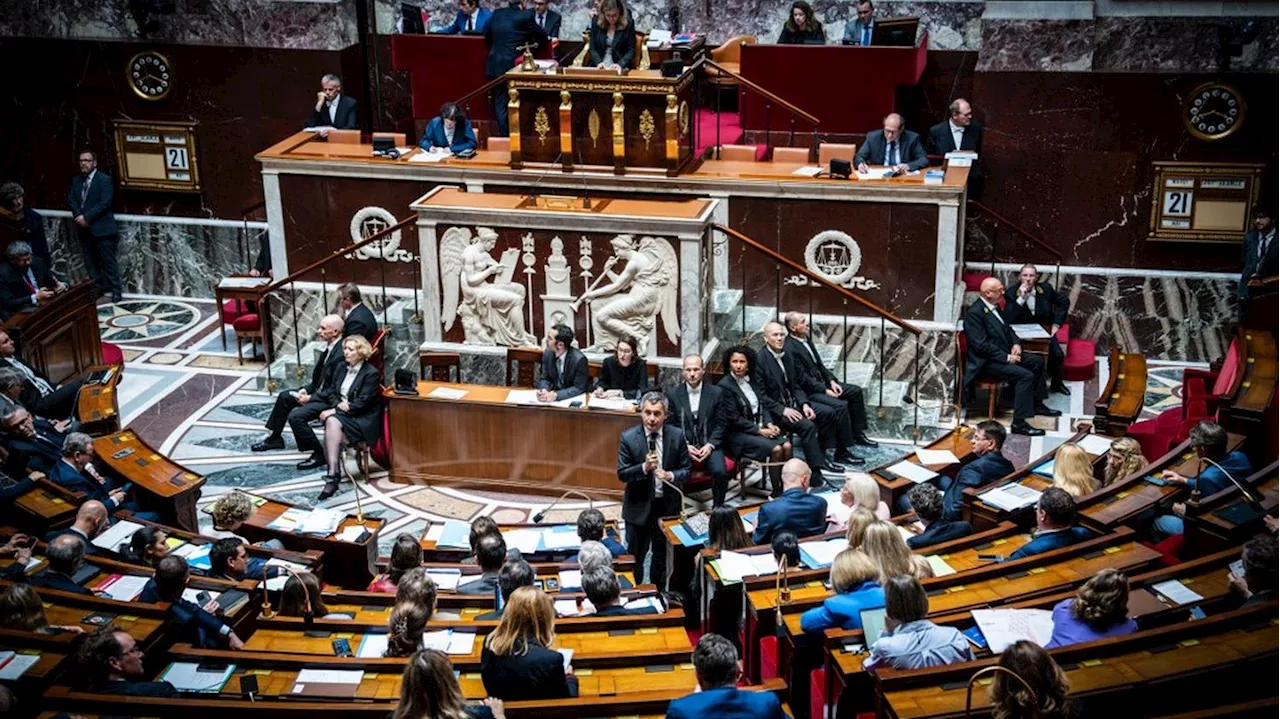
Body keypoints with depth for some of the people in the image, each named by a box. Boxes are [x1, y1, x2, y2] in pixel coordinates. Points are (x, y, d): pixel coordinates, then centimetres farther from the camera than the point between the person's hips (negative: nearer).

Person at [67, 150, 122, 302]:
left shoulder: (104, 179, -7)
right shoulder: (76, 180, 14)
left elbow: (105, 202, -15)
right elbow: (71, 199, 9)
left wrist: (87, 217, -17)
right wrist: (78, 216, -10)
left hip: (101, 227, -7)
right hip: (84, 229, 7)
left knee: (109, 261, -5)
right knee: (90, 262, 9)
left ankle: (116, 291, -2)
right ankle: (97, 289, 17)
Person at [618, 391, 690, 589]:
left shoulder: (677, 436, -8)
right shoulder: (628, 438, -13)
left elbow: (686, 469, -1)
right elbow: (622, 474, -12)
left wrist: (671, 475, -22)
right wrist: (644, 467, -29)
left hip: (667, 506, 2)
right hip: (639, 506, -2)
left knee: (662, 556, 18)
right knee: (635, 556, 12)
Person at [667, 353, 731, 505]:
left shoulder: (716, 393, 4)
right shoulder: (673, 394, 4)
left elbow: (721, 424, 5)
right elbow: (670, 425, 4)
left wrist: (710, 445, -10)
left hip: (709, 445, 0)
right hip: (683, 445, 0)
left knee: (720, 471, -27)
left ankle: (718, 508, -6)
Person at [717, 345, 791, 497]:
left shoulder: (750, 380, 10)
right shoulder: (725, 386, -12)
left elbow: (763, 405, 16)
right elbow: (734, 419, -14)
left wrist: (769, 424, -3)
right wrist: (759, 430, -15)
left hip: (760, 427, 7)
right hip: (738, 433, -7)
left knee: (787, 445, -18)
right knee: (776, 449, -25)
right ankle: (776, 493, -13)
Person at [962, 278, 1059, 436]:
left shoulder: (994, 307, 8)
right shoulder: (974, 313, -22)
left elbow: (1007, 328, 21)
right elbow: (981, 345, -25)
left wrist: (1016, 344, 2)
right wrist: (1006, 358, -22)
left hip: (1005, 353, 11)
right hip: (986, 362, -11)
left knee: (1037, 362, 16)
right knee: (1025, 375, -25)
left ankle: (1037, 404, 30)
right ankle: (1019, 423, -24)